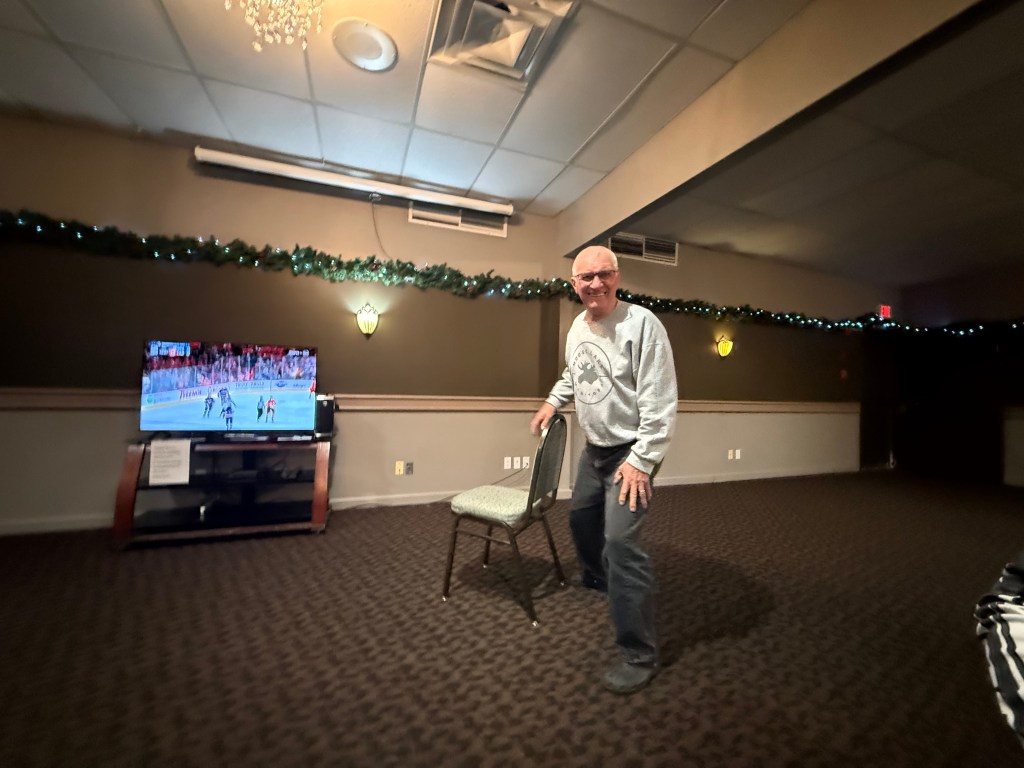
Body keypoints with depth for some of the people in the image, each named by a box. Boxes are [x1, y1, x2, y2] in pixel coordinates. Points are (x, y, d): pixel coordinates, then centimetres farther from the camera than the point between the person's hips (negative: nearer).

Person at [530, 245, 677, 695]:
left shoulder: (641, 323, -20)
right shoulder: (577, 327, 5)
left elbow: (660, 401, -22)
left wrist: (641, 460, -23)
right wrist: (552, 403, 15)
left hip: (630, 452, -8)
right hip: (593, 449, 8)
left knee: (622, 543, -14)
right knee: (581, 516, 24)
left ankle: (639, 656, 4)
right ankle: (596, 577, 54)